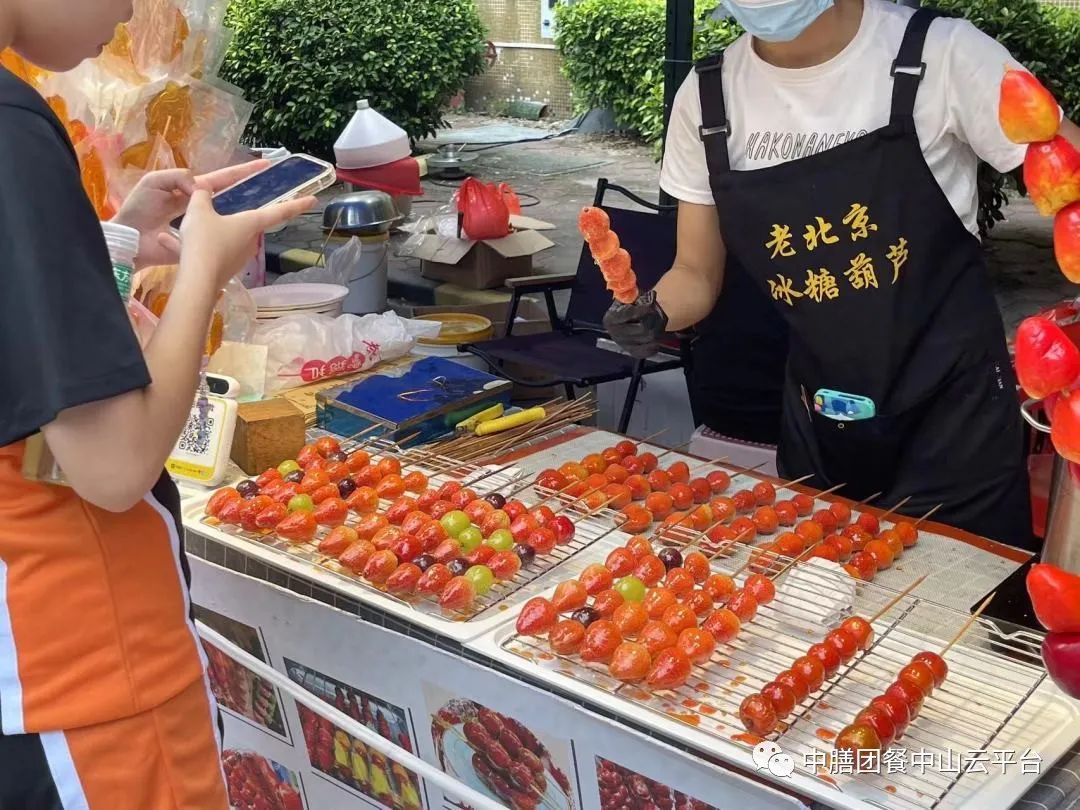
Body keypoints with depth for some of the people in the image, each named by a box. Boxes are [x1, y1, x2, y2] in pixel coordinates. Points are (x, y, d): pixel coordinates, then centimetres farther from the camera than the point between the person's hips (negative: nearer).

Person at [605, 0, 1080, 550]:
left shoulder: (941, 54, -13)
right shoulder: (705, 98, -2)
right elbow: (697, 274, 6)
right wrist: (651, 313, -16)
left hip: (953, 410, -3)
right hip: (815, 419, 4)